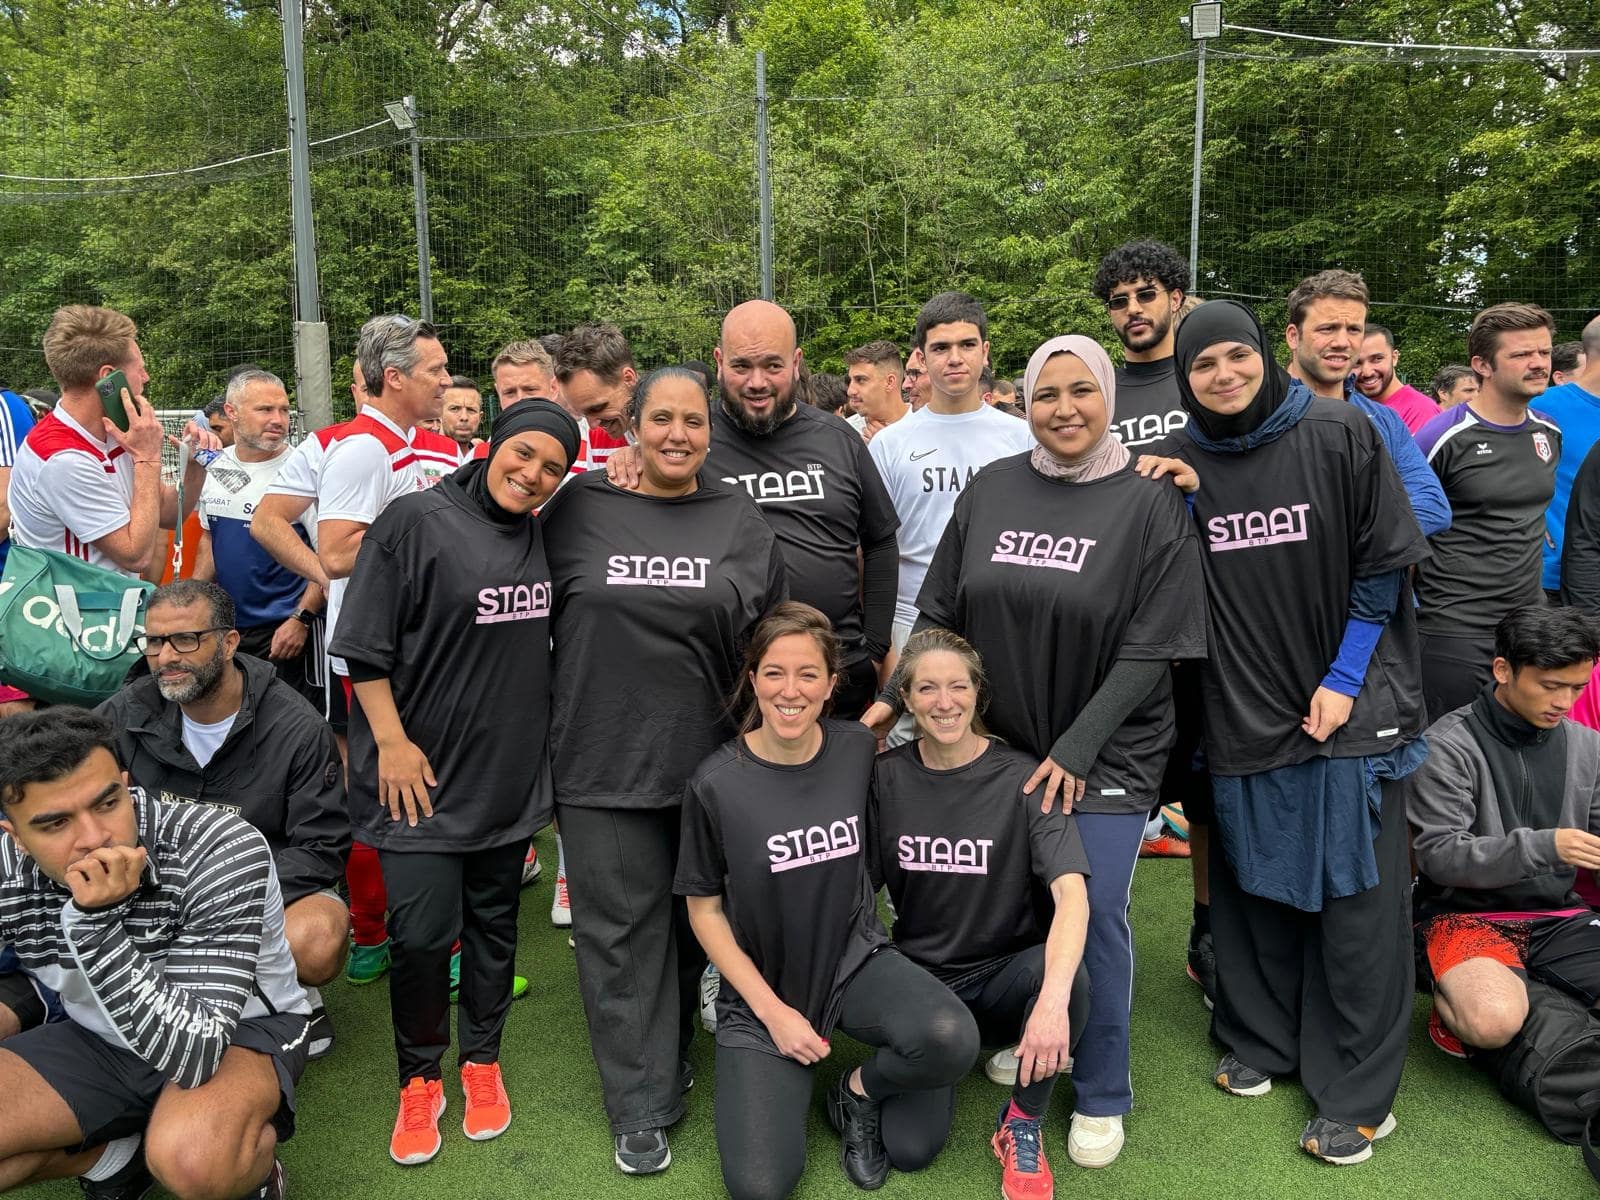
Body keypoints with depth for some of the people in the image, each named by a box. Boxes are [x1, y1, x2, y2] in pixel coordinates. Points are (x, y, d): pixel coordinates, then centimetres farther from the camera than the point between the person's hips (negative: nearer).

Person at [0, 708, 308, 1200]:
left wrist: (95, 922, -40)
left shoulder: (224, 850, -30)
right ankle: (118, 1156, 6)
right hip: (98, 1038, 5)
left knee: (192, 1157, -35)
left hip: (239, 1030, -5)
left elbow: (194, 1055, -34)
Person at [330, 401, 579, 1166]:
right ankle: (419, 1080, 19)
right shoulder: (416, 522, -11)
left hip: (509, 770, 5)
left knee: (494, 922, 14)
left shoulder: (543, 537, 6)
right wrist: (391, 741, -15)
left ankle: (482, 1061, 32)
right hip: (422, 769, -5)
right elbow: (366, 644, -12)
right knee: (421, 930, -4)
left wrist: (547, 746, 14)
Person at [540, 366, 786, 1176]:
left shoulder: (741, 520, 3)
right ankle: (642, 1105, 19)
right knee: (622, 929, 5)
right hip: (604, 760, -1)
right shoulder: (579, 509, -1)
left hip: (710, 758, 2)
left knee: (693, 920, 16)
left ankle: (672, 1050, 40)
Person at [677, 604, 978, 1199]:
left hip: (854, 958, 2)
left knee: (953, 1040, -28)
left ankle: (858, 1092, 5)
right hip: (761, 985, -2)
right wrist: (773, 1011, -10)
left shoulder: (857, 749, -9)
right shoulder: (716, 782, -16)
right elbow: (704, 910, -6)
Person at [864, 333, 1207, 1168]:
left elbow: (1149, 650, -11)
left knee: (1093, 910, 0)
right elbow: (939, 612, 7)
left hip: (1108, 748, -3)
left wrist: (1075, 751, -15)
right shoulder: (990, 488, 1)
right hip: (999, 739, 3)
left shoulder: (1151, 504, -8)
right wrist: (899, 695, -2)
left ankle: (1101, 1094, 23)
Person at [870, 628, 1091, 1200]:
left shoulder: (1023, 779, -13)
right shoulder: (886, 777, -5)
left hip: (1005, 974, -1)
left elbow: (1071, 893, -25)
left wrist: (1053, 998, -41)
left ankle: (1023, 1122, -6)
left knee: (1066, 980, -35)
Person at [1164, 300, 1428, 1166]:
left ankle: (1358, 1094, 17)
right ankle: (1262, 1038, 33)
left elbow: (1382, 564, -4)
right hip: (1241, 709, 3)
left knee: (1353, 896, 3)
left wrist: (1344, 680, -8)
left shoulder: (1340, 437, -5)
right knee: (1254, 883, 13)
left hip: (1346, 706, -2)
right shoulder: (1180, 464, 3)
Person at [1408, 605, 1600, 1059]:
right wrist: (1543, 847, -27)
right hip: (1466, 914, -5)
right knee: (1494, 1021, -33)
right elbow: (1438, 855, -16)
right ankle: (1450, 997, 2)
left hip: (1557, 915, 5)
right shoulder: (1448, 746, -12)